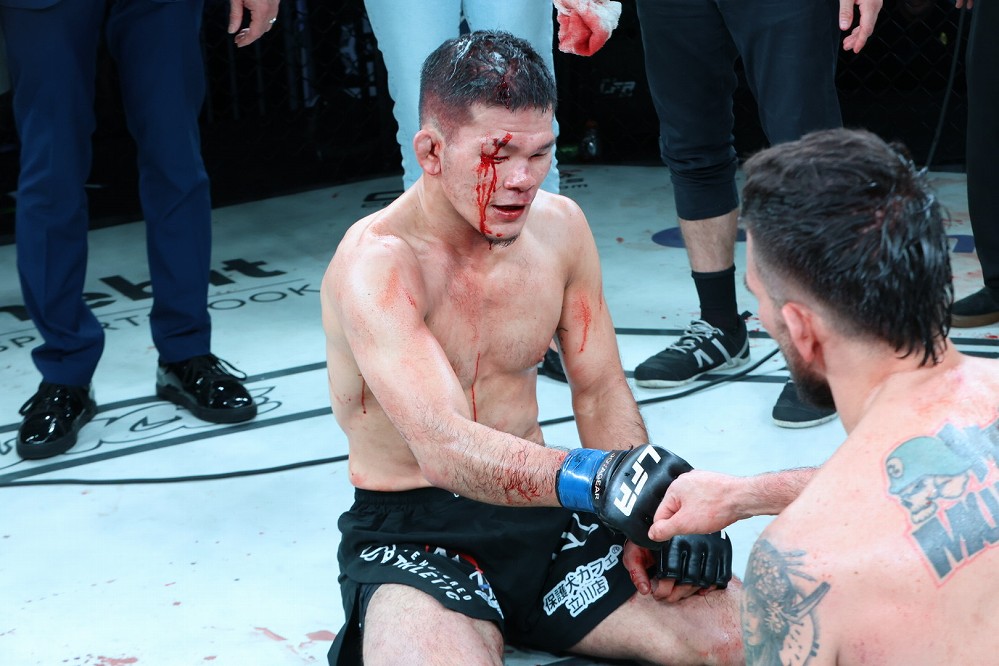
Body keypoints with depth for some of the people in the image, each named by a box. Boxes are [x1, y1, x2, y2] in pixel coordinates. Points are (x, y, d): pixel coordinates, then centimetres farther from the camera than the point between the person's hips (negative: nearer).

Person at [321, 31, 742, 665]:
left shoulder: (560, 226, 1)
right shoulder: (375, 262, -20)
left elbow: (601, 390, 10)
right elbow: (442, 445, -34)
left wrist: (663, 510, -9)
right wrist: (593, 476, -51)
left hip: (543, 508, 6)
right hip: (415, 535, -6)